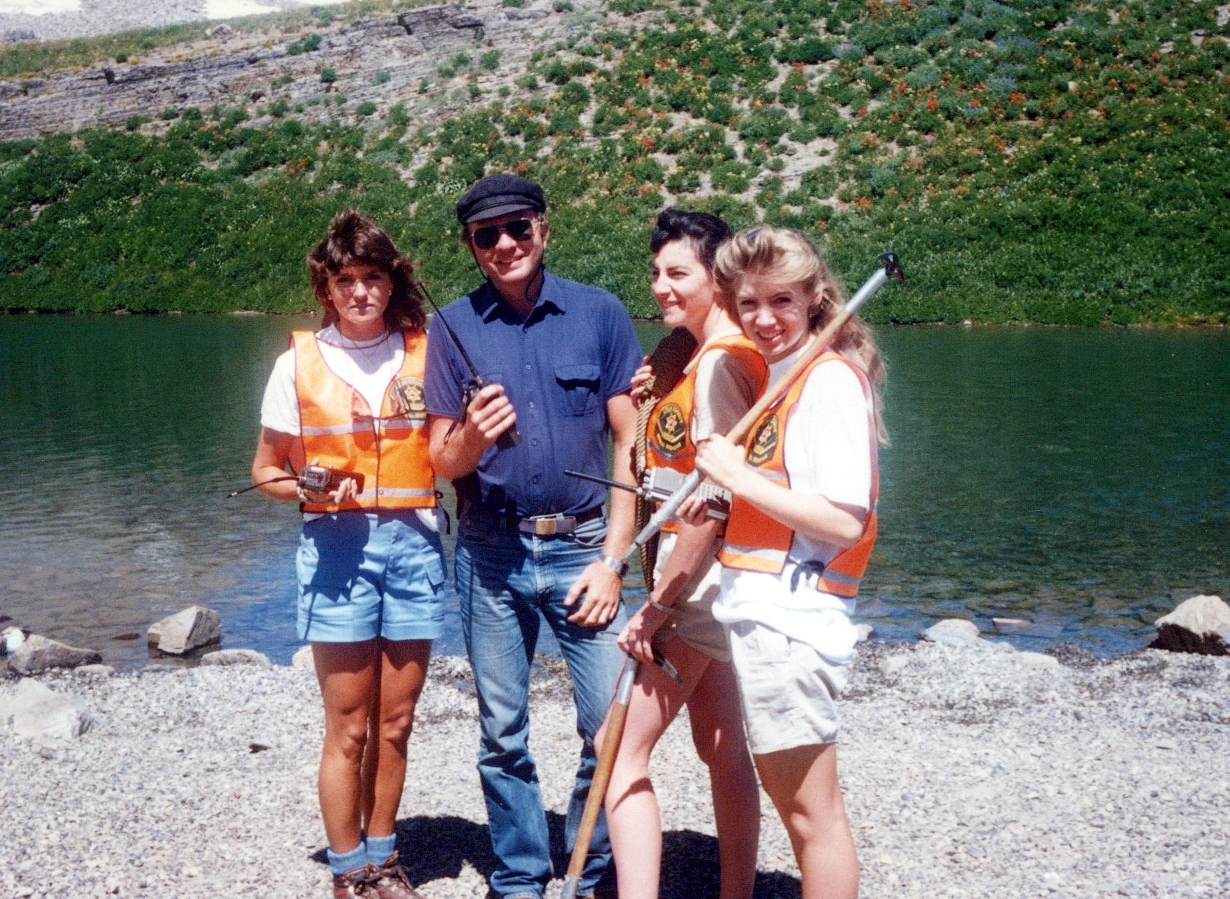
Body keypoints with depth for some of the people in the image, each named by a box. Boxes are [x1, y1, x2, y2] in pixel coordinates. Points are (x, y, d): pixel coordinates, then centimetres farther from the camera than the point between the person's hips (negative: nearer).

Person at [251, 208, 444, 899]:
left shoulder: (425, 355, 4)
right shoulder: (300, 363, 1)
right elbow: (266, 471, 7)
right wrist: (309, 490, -13)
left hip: (415, 541, 2)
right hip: (337, 544, -2)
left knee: (395, 724, 9)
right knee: (348, 730, 2)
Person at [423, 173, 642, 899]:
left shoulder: (600, 314, 1)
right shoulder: (454, 327, 3)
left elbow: (631, 444, 1)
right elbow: (443, 462, 5)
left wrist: (612, 559, -6)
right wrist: (472, 437, -19)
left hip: (582, 546, -1)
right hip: (492, 553, 1)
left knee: (614, 723, -4)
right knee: (503, 735, 9)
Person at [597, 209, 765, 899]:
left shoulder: (722, 361, -17)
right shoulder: (702, 356, 14)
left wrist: (656, 607, -19)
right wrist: (653, 402, 8)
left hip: (699, 581, -10)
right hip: (705, 583, 10)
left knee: (623, 746, -8)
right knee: (722, 748, 14)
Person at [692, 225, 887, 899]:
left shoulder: (830, 378, -14)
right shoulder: (779, 375, 15)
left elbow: (844, 521, -22)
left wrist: (738, 476, -18)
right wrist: (719, 494, 5)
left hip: (790, 618, -10)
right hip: (760, 610, 10)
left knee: (810, 809, 1)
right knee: (795, 798, 20)